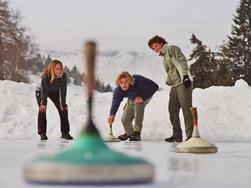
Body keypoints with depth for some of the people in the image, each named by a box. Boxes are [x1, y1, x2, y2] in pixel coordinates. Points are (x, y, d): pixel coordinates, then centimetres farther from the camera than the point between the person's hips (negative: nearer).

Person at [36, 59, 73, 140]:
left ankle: (65, 133, 1)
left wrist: (63, 104, -31)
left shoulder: (63, 76, -30)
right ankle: (42, 133, -8)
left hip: (54, 92, 3)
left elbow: (63, 91, -27)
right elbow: (44, 90, -35)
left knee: (63, 109, -6)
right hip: (41, 91, -3)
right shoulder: (45, 75, -37)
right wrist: (43, 103, -41)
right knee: (42, 109, -17)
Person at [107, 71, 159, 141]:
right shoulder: (118, 91, -31)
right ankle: (129, 133, 35)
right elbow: (115, 102, -42)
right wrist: (112, 115, -61)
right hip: (132, 99, 4)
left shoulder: (138, 81, -41)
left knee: (138, 104, -35)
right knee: (125, 119, 0)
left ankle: (137, 133, -29)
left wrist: (142, 97, -42)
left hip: (145, 96, -4)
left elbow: (154, 86, -37)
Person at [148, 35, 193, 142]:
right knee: (172, 110, 6)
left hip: (183, 82, -9)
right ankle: (177, 135, 12)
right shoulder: (164, 56, 24)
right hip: (174, 85, 9)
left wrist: (185, 75, -26)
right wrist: (168, 81, 16)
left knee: (186, 108, -11)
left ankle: (190, 135, -11)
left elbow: (181, 61, -15)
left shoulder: (171, 49, -3)